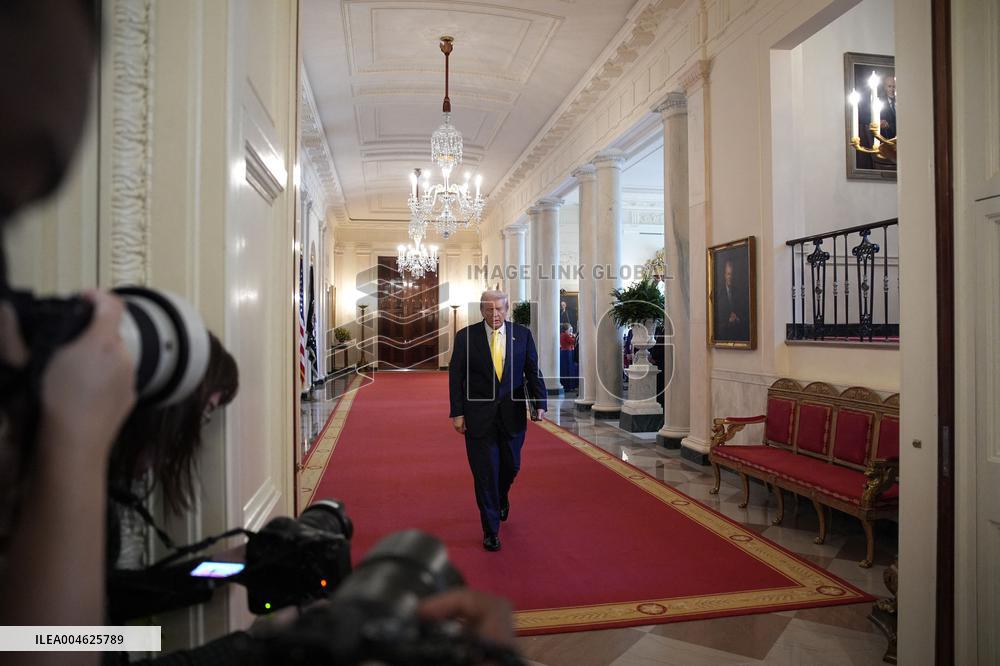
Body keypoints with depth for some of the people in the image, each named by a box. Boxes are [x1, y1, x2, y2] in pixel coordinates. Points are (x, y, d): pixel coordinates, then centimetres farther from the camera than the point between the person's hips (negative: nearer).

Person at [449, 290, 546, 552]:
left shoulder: (522, 334, 1)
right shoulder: (466, 336, -4)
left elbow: (533, 371, 2)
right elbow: (456, 376, -3)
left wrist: (540, 403, -10)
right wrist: (457, 412, -8)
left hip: (512, 415, 2)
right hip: (479, 415, -2)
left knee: (511, 466, 16)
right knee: (485, 474, 3)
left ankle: (501, 497, 51)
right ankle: (491, 531, 17)